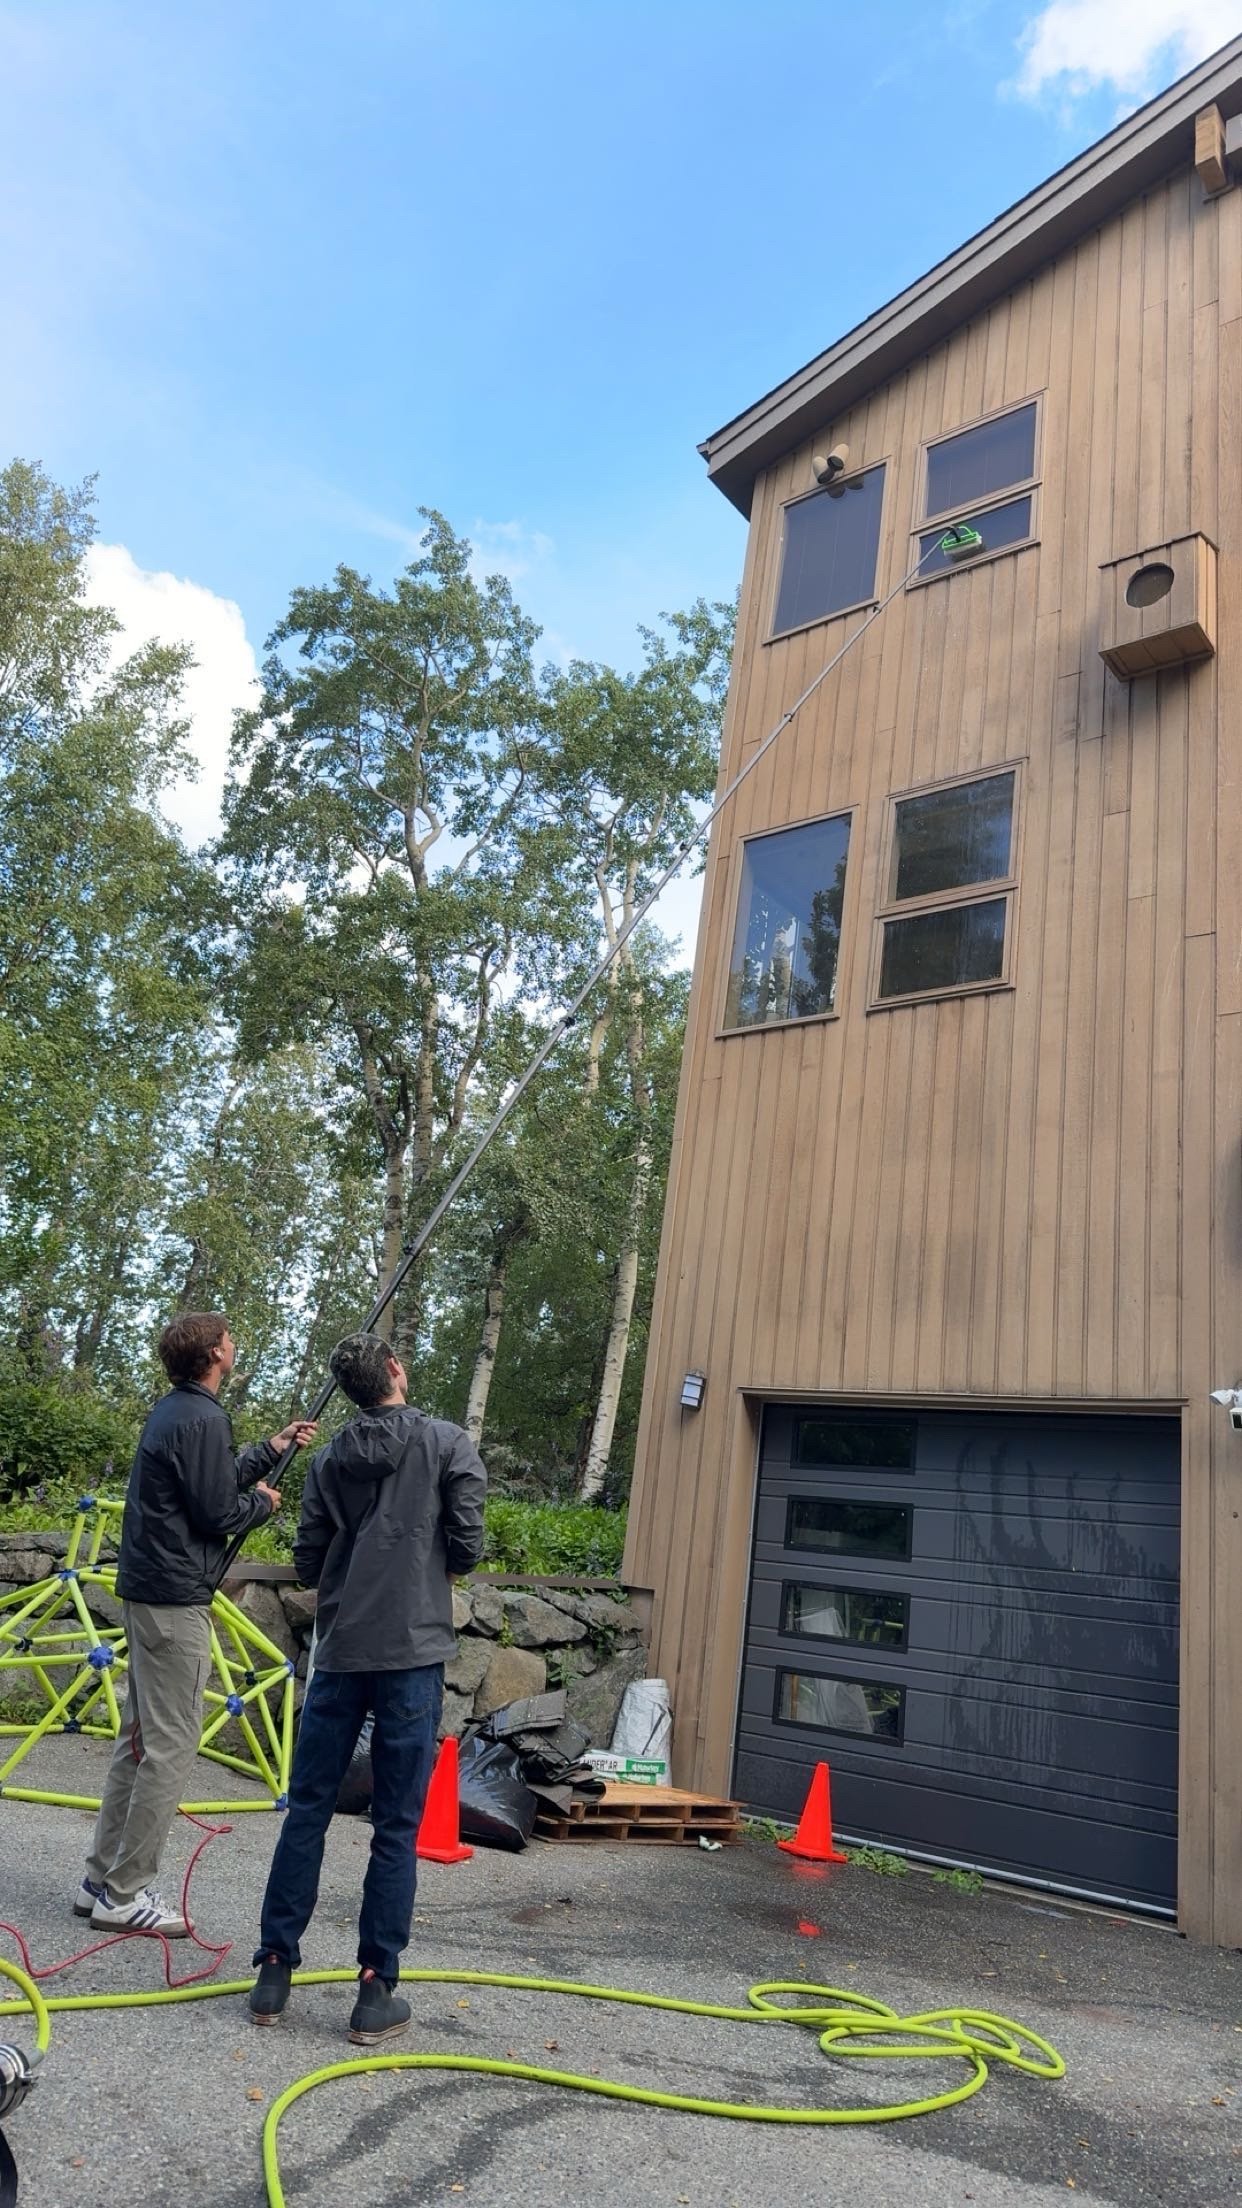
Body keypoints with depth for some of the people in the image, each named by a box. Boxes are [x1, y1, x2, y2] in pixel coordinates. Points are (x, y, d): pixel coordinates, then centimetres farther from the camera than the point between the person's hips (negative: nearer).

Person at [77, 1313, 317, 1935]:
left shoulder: (171, 1411, 13)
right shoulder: (202, 1419, -18)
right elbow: (218, 1513, -17)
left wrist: (274, 1447, 23)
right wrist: (264, 1502, 2)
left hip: (147, 1590, 10)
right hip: (177, 1598, -10)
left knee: (140, 1737, 16)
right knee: (171, 1746, -3)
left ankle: (102, 1879, 22)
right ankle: (124, 1894, 4)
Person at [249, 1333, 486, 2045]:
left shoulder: (331, 1459, 6)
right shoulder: (450, 1445, -4)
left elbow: (308, 1564, 7)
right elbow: (467, 1548, -7)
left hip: (341, 1653, 3)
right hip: (415, 1653, -3)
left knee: (307, 1812, 14)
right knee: (397, 1829, 5)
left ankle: (275, 1969, 19)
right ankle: (377, 1992, 10)